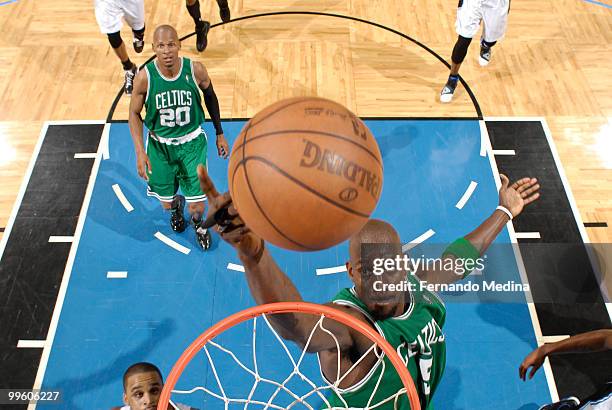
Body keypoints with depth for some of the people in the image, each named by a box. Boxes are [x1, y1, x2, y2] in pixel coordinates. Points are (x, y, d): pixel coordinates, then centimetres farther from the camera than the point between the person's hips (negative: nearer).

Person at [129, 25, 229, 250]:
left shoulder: (196, 70, -19)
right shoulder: (144, 77, -20)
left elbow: (210, 96, 1)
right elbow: (134, 114, -6)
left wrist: (220, 134, 7)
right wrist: (140, 152, -17)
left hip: (192, 141, 0)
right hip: (160, 144, 1)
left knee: (197, 207, 0)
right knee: (167, 203, 14)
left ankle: (197, 222, 39)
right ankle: (177, 206, 54)